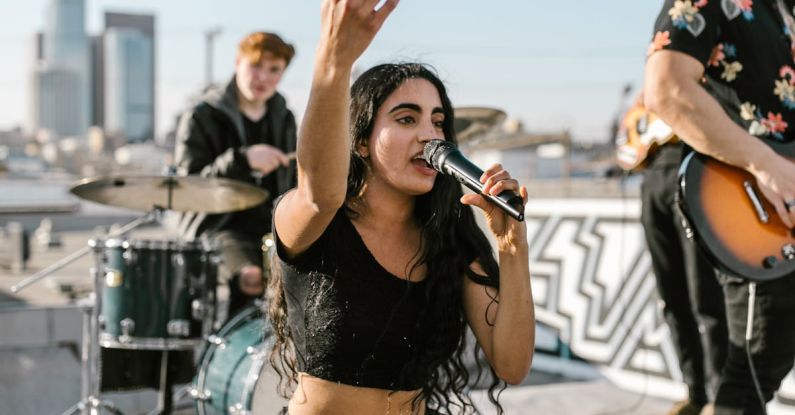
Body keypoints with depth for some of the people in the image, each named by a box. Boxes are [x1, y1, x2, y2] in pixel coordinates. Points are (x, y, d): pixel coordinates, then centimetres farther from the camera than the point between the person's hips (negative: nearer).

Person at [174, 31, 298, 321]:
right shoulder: (201, 119, -2)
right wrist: (242, 160, -24)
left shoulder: (284, 120, 15)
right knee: (251, 277, -34)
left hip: (272, 227, 5)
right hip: (218, 228, -5)